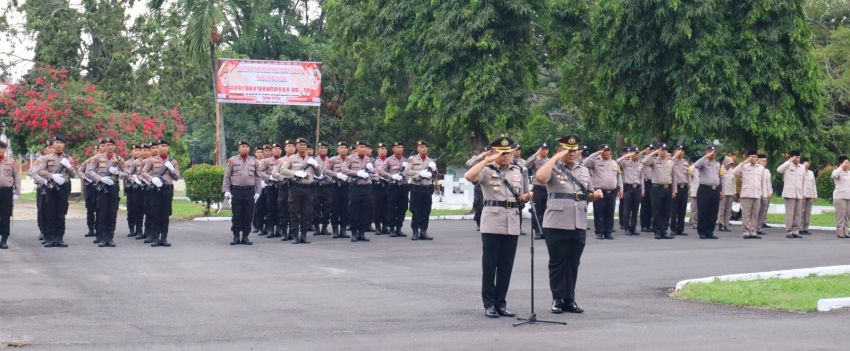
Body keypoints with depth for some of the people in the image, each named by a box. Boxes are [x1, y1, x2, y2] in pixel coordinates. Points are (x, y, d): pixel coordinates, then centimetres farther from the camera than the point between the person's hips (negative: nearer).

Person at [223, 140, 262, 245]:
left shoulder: (254, 161, 9)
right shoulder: (232, 161, 4)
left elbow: (258, 178, 10)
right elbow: (227, 177, 3)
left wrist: (258, 192, 3)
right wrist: (226, 191, -5)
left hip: (250, 191, 2)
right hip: (236, 190, -2)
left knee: (248, 215, 3)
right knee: (236, 215, 0)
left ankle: (245, 236, 10)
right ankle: (236, 236, 7)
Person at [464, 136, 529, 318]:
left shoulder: (518, 171, 13)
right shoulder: (487, 170, -1)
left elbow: (524, 196, 23)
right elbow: (469, 176, -22)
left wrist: (525, 197, 0)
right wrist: (487, 160, -19)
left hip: (512, 224, 4)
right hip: (492, 223, -4)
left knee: (506, 266, 6)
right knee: (489, 265, 0)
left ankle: (501, 303, 14)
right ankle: (489, 304, 6)